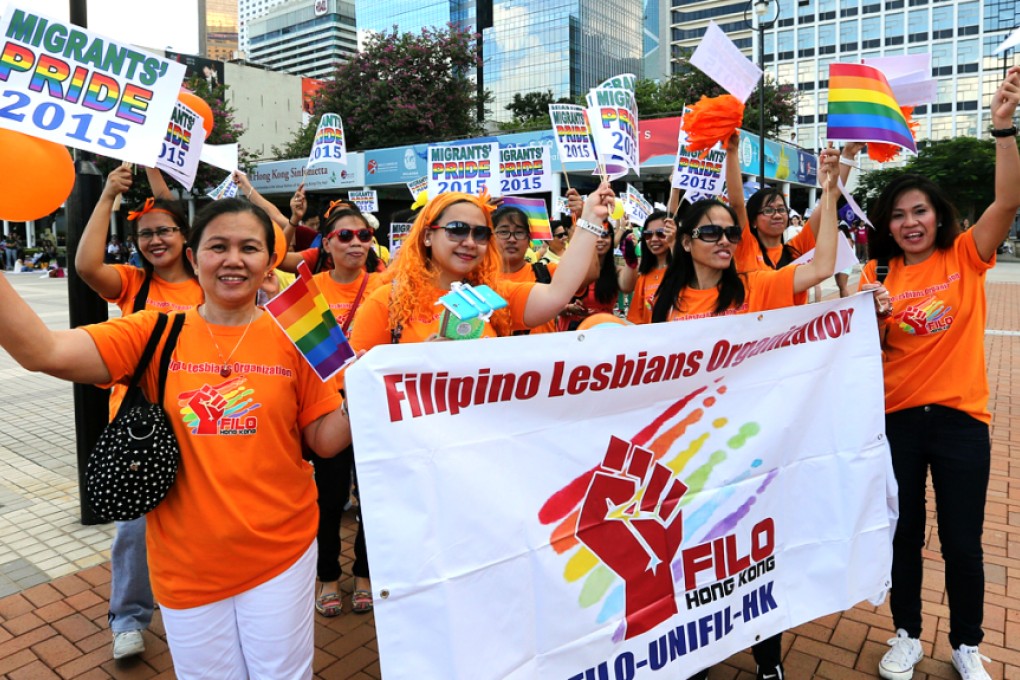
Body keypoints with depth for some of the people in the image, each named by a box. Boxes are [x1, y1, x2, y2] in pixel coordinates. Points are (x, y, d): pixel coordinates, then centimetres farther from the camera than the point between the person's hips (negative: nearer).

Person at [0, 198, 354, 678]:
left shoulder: (293, 338, -6)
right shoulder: (155, 333, -5)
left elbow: (326, 440, -4)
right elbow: (44, 352, -19)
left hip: (280, 553, -1)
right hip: (186, 565, 1)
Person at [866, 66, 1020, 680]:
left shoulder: (966, 258, -1)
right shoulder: (878, 274, 2)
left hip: (960, 417, -1)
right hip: (898, 416, 2)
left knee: (963, 541, 8)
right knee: (904, 533, 13)